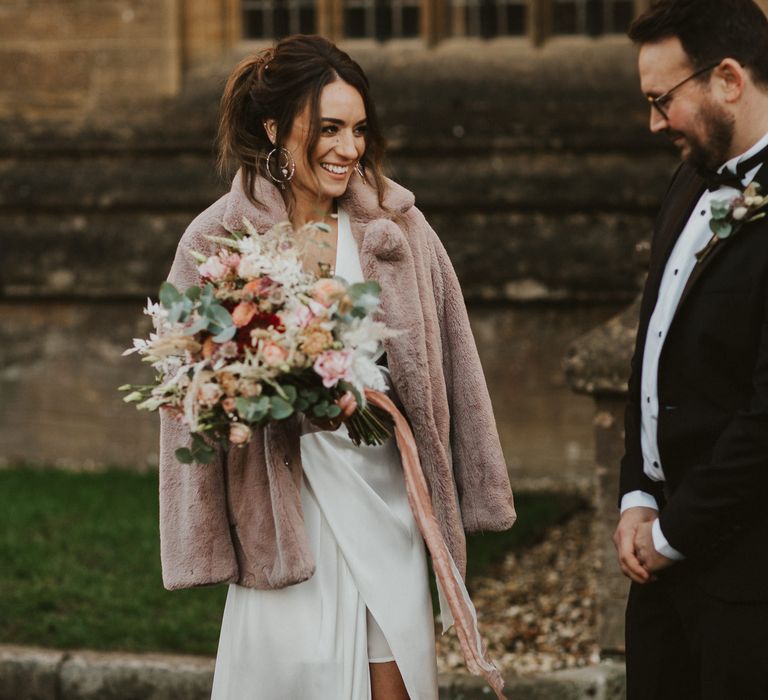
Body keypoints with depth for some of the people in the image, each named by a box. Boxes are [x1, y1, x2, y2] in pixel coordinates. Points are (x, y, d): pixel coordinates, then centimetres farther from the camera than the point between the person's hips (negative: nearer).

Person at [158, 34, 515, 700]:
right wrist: (207, 542, -3)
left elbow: (450, 365, 8)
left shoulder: (400, 228, 2)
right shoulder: (218, 243, -5)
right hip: (289, 501, -2)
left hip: (389, 490, 2)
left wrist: (468, 494, 9)